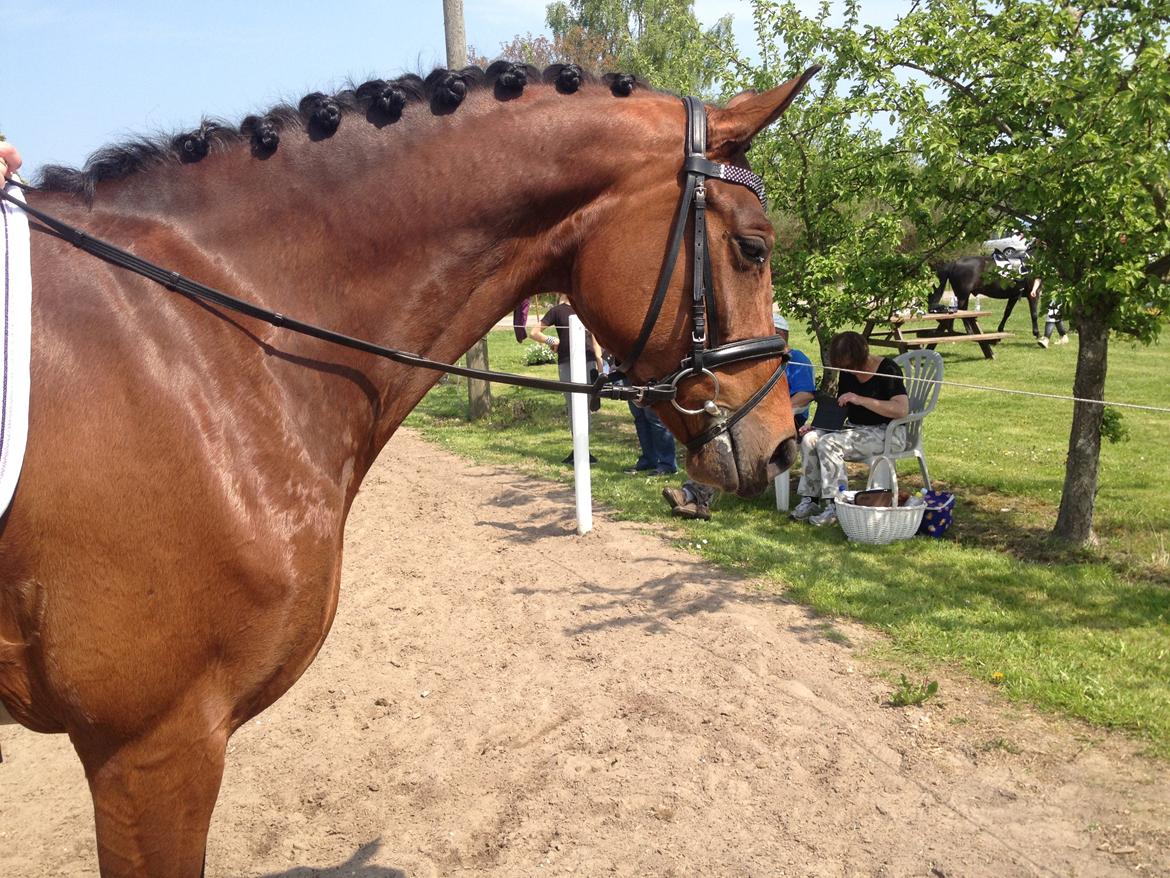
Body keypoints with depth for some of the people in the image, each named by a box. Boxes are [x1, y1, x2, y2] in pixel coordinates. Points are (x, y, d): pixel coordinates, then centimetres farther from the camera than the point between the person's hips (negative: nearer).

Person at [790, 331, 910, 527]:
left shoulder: (887, 369, -13)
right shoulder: (847, 373, 9)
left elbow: (902, 409, -26)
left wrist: (861, 400, -30)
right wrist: (816, 426, -1)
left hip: (886, 433, -8)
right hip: (855, 428, 8)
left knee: (829, 443, -28)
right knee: (810, 439, -15)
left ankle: (835, 506, -23)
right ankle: (809, 500, -14)